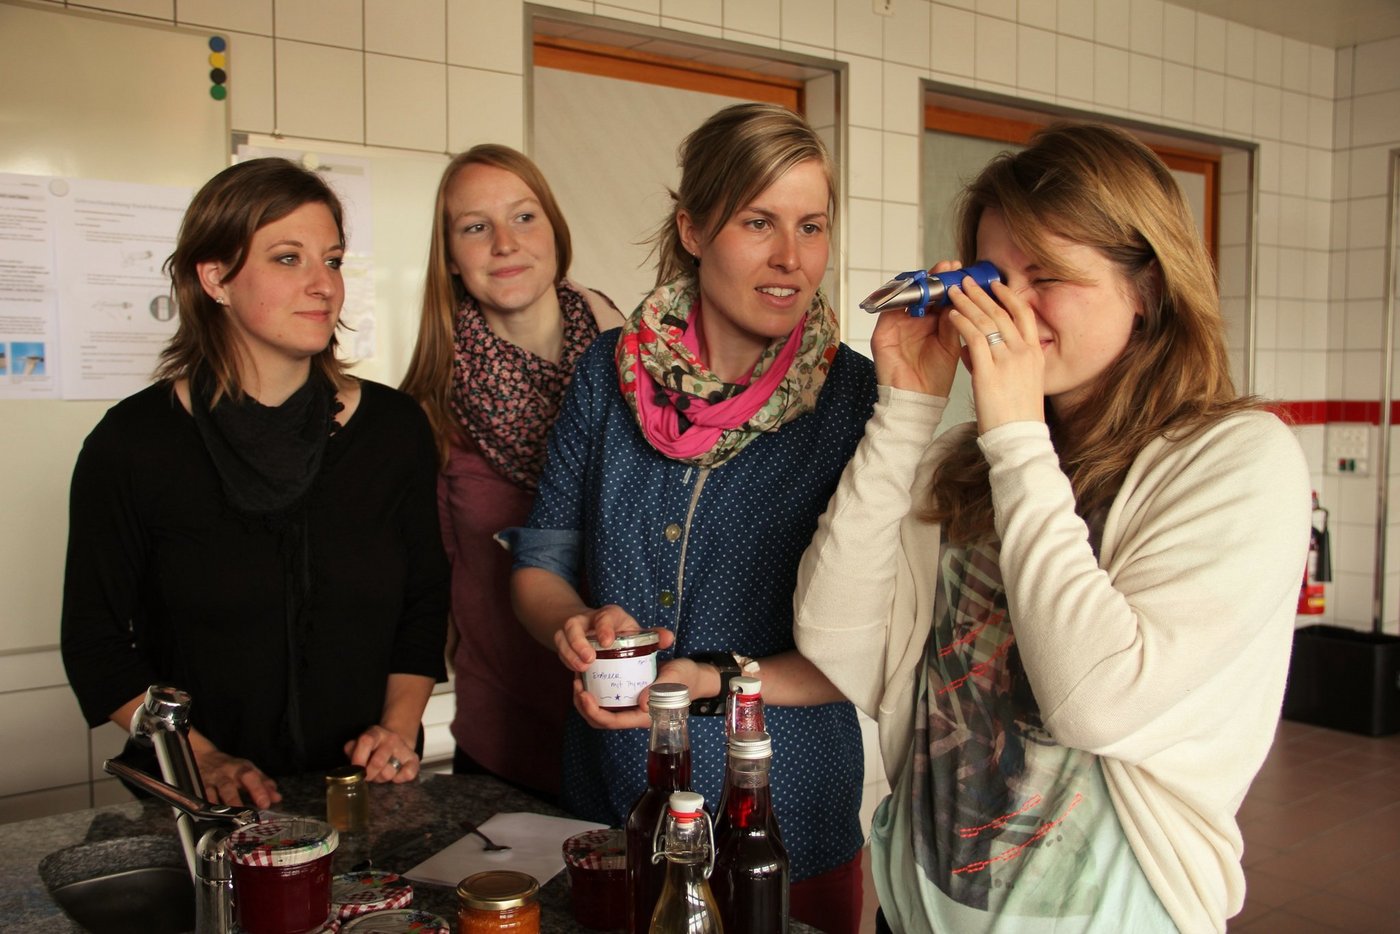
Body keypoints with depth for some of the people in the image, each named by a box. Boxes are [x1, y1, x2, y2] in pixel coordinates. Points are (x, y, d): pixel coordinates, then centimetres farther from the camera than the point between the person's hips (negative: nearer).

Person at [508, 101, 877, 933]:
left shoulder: (858, 398, -13)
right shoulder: (612, 372, -4)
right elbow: (540, 562, 3)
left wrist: (715, 681, -24)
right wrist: (576, 624, -18)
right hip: (606, 802, 3)